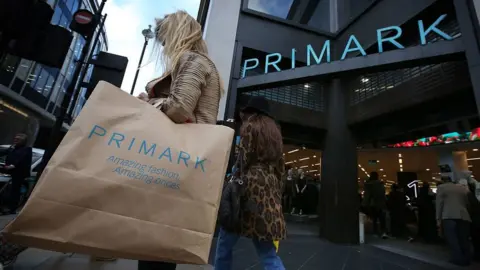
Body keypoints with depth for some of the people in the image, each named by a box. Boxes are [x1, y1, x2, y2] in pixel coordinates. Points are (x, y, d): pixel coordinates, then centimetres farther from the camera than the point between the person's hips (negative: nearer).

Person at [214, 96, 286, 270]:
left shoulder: (249, 126, 2)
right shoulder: (275, 131, 21)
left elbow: (244, 160, -8)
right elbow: (280, 166, 17)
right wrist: (277, 189, 19)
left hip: (251, 184, -7)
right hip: (269, 188, 7)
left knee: (226, 240, 8)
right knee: (267, 249, 10)